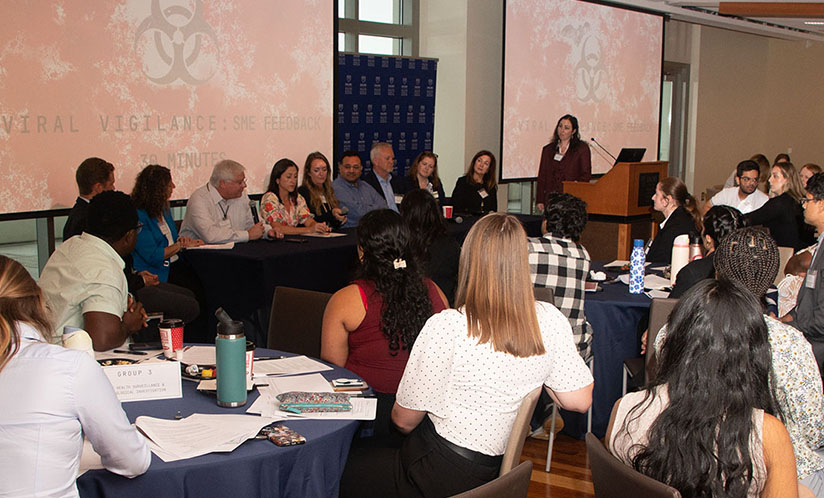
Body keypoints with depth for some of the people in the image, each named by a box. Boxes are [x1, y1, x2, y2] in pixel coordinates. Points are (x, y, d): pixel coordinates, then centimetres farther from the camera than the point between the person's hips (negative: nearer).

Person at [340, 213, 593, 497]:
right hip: (492, 471, 6)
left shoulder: (446, 327, -23)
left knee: (347, 469, 19)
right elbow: (580, 401, -1)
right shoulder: (550, 321, -10)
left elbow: (404, 419, -11)